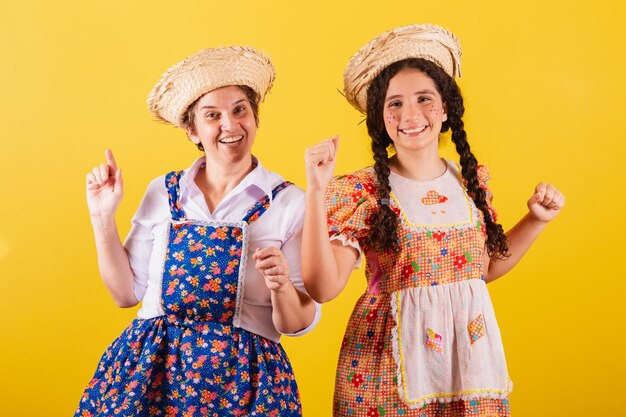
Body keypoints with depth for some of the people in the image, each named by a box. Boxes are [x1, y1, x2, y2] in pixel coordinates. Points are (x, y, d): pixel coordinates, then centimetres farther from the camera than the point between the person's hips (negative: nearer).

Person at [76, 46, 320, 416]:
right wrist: (103, 218, 1)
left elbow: (299, 323, -3)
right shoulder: (162, 193, 4)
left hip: (242, 374, -2)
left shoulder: (289, 202, -5)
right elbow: (127, 292, 8)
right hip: (150, 367, 3)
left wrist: (282, 287, -23)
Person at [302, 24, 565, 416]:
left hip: (471, 359, 4)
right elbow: (322, 287, -20)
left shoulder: (473, 180, 3)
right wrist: (317, 192, -24)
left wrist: (536, 219, 6)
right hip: (389, 371, -4)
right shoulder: (360, 192, -11)